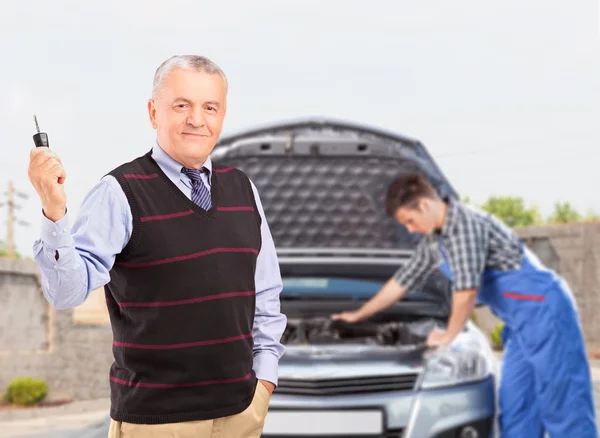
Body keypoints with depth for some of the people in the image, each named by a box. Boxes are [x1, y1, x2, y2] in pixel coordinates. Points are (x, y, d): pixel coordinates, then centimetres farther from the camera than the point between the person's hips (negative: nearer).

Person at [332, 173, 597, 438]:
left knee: (562, 406, -10)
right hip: (521, 325, 10)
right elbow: (403, 280, 26)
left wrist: (448, 335, -6)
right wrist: (359, 315, 34)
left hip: (545, 310, -10)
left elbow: (467, 288, -21)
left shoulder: (466, 222, -17)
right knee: (514, 408, 6)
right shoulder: (434, 241, 13)